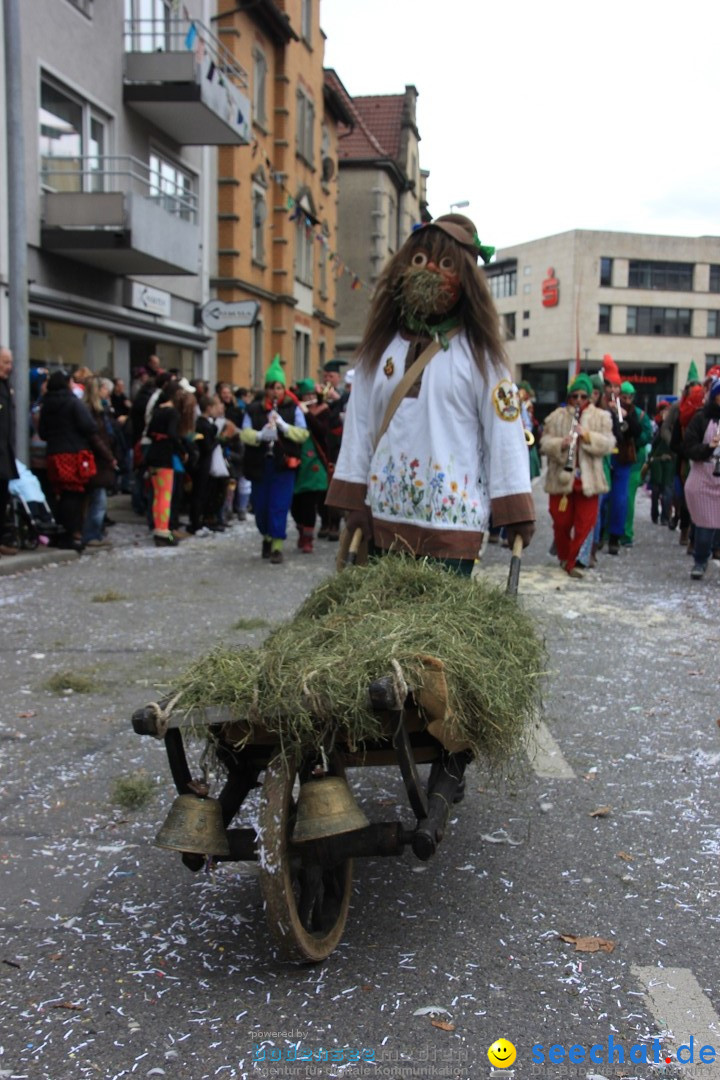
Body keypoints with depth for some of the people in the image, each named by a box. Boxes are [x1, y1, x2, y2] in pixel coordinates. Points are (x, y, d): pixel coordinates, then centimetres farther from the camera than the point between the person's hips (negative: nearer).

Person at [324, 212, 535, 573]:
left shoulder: (478, 353, -1)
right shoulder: (379, 348, 10)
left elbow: (504, 430, -5)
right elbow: (360, 425, 9)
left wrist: (515, 511, -10)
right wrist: (354, 500, 3)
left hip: (452, 521, -3)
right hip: (386, 518, 4)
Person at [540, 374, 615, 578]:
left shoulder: (601, 417, 5)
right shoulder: (556, 417, 6)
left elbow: (608, 444, -4)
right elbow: (545, 443, 0)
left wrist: (587, 436, -19)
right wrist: (561, 444, -20)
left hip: (588, 480, 0)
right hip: (561, 478, 0)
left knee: (585, 524, -2)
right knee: (561, 522, 6)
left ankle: (570, 561, 9)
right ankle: (563, 556, 29)